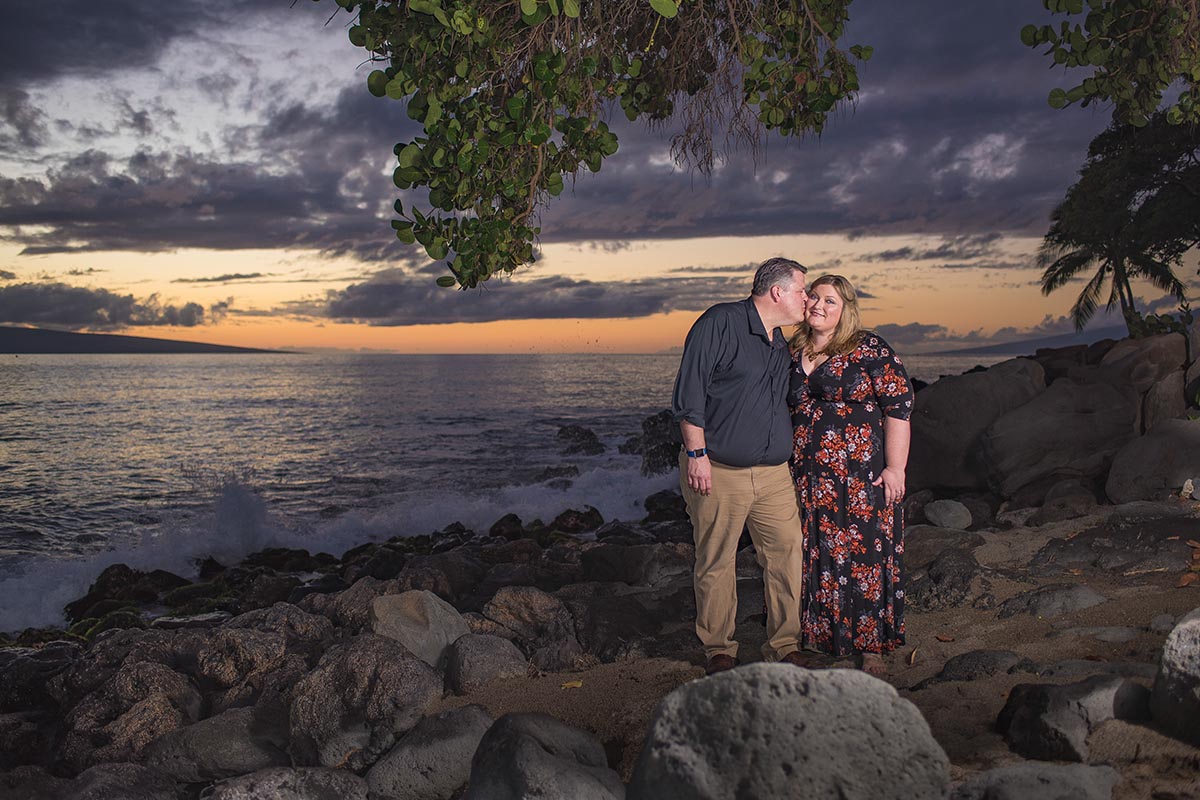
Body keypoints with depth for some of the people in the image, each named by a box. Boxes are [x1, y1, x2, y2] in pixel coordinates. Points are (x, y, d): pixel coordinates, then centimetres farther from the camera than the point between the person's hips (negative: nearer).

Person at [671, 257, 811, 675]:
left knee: (788, 554, 3)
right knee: (716, 563, 2)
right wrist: (697, 453, -15)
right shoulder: (721, 322, -8)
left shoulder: (781, 343, 17)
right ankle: (718, 650, 17)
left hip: (773, 474, 7)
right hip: (717, 471, -7)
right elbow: (689, 392, -12)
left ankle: (784, 647, 16)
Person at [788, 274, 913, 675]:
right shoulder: (793, 355, 10)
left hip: (862, 477, -4)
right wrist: (784, 468, 16)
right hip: (807, 477, 5)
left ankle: (871, 646, 12)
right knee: (815, 559, 9)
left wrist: (895, 468, -12)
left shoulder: (870, 350, -5)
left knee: (865, 556, 0)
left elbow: (898, 407, -8)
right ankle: (819, 638, 22)